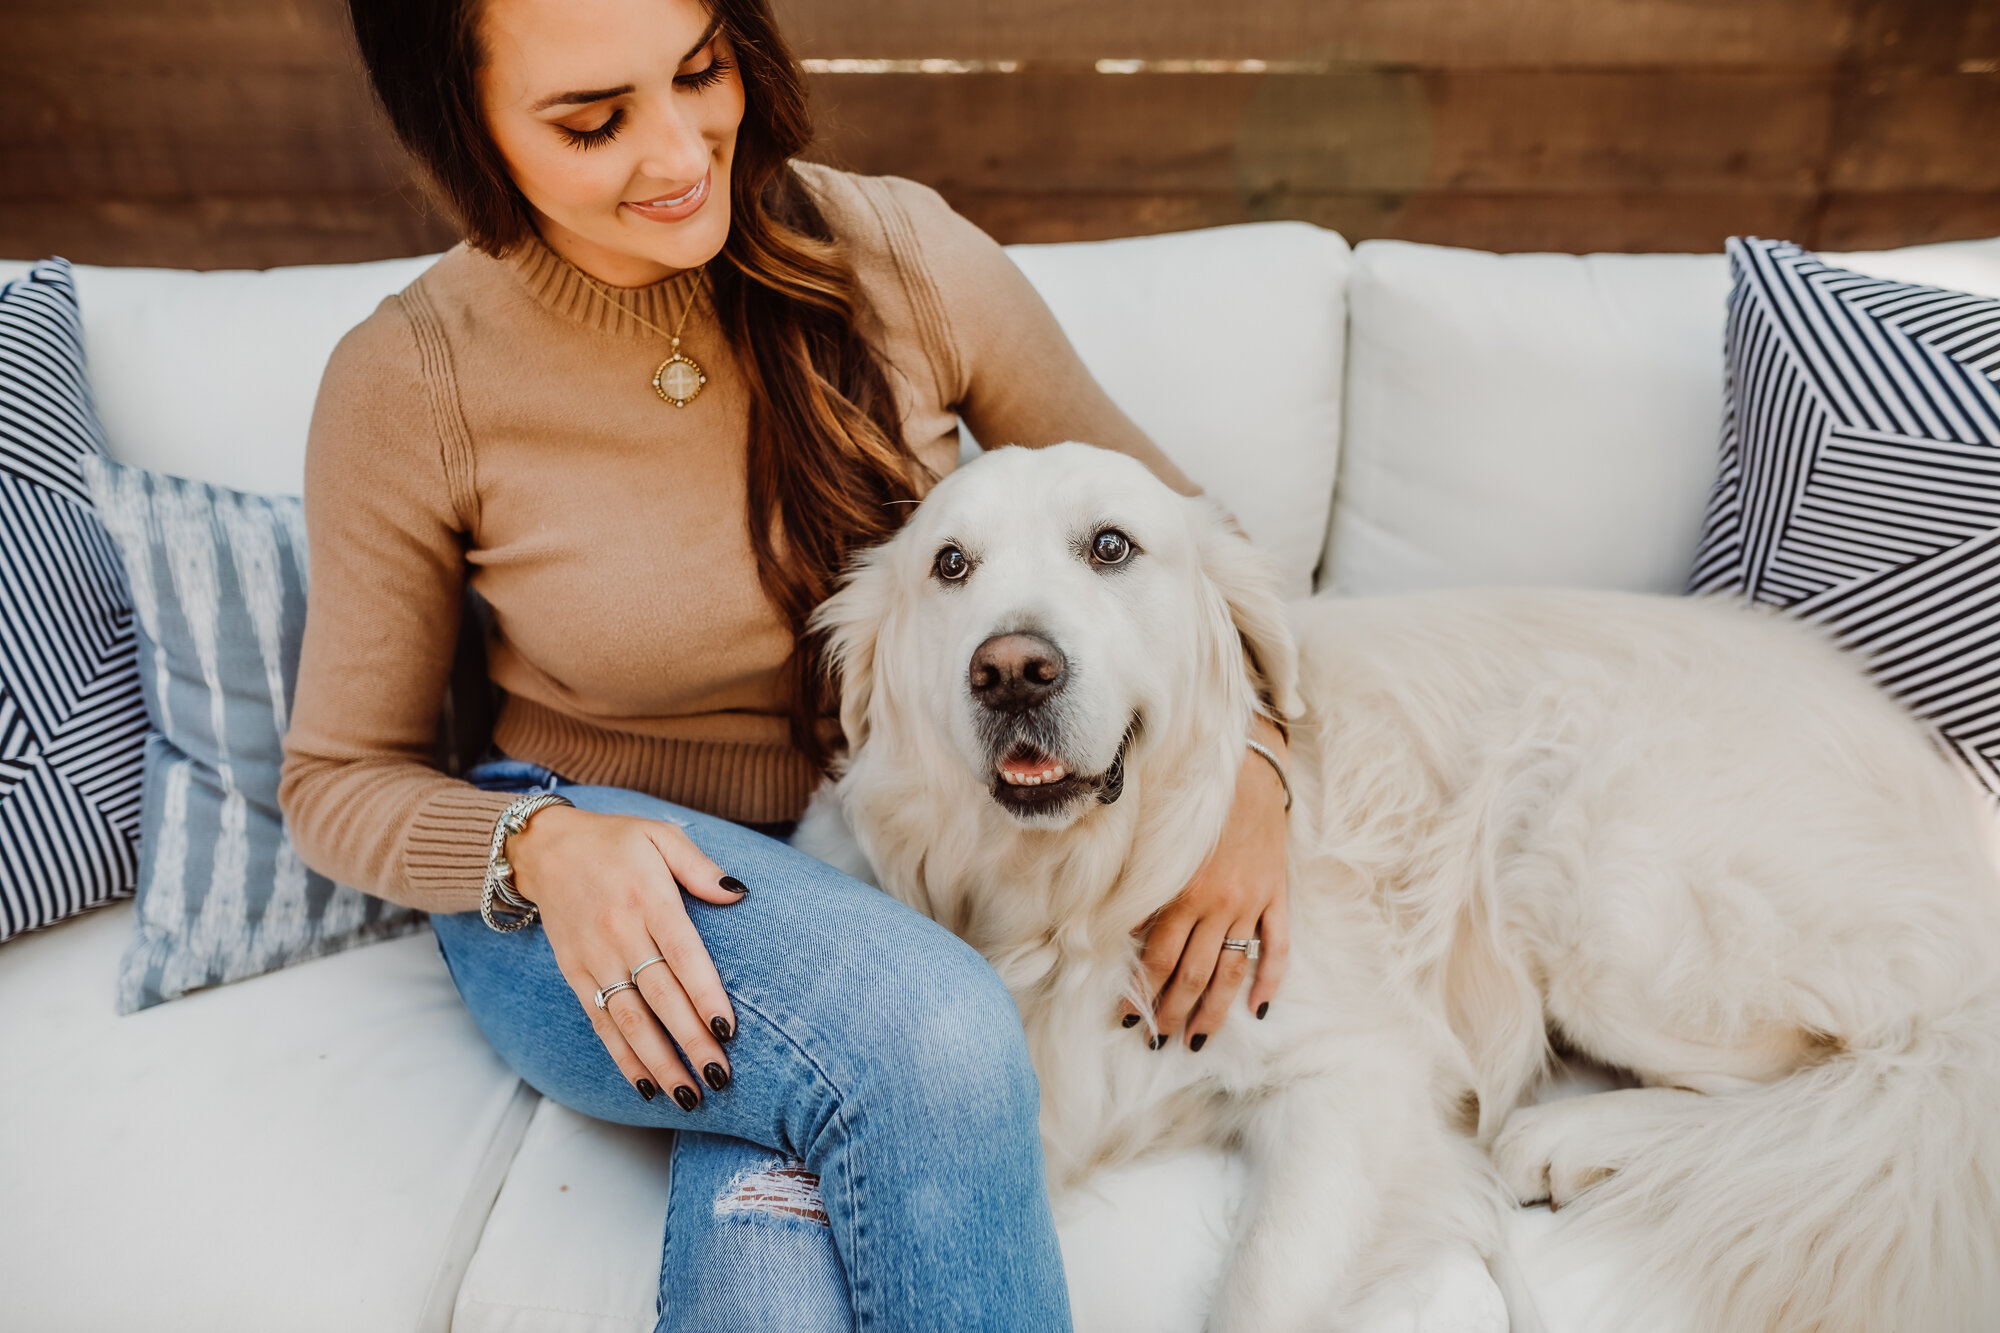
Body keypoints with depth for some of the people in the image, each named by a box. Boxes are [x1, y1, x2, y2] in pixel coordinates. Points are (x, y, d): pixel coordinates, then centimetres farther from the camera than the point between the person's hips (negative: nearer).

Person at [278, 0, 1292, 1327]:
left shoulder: (904, 256, -9)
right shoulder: (408, 385, -11)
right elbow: (341, 780, 0)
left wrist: (1245, 762, -15)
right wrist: (542, 845, -21)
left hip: (891, 864, 0)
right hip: (584, 888, 0)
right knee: (930, 1040, -31)